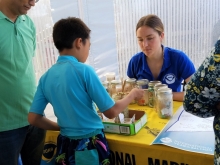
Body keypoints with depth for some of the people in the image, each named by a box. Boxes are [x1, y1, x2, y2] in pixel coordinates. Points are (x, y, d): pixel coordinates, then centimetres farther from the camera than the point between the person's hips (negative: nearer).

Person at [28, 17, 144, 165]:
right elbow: (111, 112, -15)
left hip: (65, 146, 5)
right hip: (90, 146, -5)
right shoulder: (84, 71, -19)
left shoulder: (46, 77, -3)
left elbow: (33, 118, -1)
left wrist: (61, 127, 9)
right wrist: (133, 94, 1)